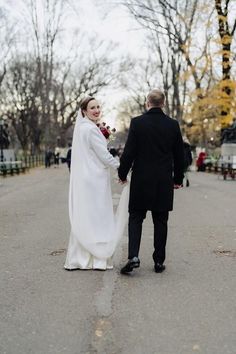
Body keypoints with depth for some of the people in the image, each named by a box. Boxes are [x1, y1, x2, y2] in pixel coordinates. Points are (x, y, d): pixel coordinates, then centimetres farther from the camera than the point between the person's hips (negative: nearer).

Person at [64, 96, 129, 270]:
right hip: (94, 179, -9)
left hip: (84, 178, 9)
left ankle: (78, 258, 15)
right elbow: (104, 155, -14)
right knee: (96, 216, -2)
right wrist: (122, 168, -4)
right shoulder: (91, 129, -14)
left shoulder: (81, 127, 14)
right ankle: (98, 258, 5)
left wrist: (103, 138, 11)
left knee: (83, 217, 11)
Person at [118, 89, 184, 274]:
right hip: (164, 182, 2)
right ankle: (159, 261, 14)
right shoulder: (173, 125, 0)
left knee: (135, 218, 7)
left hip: (141, 180, -2)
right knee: (160, 221, 9)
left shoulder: (137, 123, -7)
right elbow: (179, 155, 6)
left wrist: (122, 174, 6)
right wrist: (178, 179, 17)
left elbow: (129, 152, -8)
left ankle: (133, 256, -7)